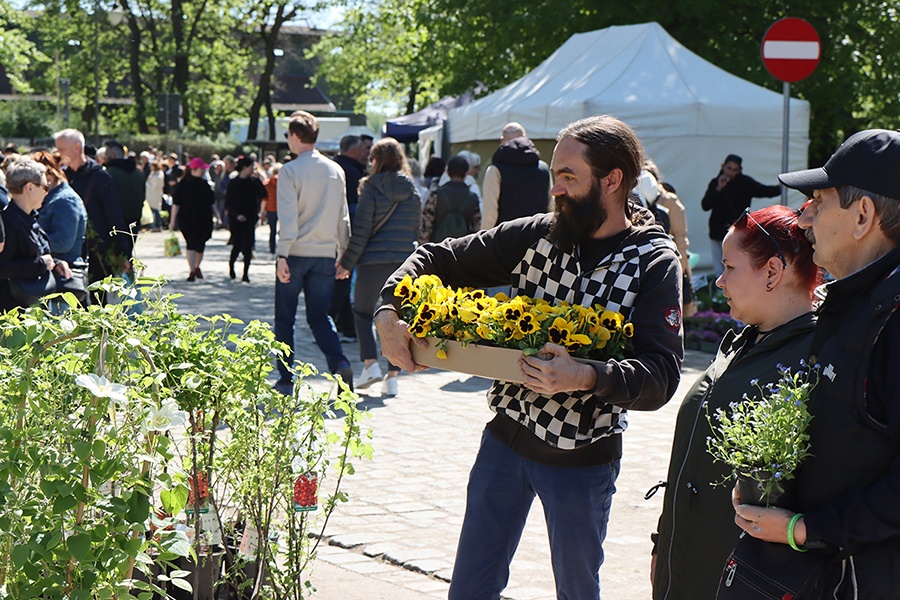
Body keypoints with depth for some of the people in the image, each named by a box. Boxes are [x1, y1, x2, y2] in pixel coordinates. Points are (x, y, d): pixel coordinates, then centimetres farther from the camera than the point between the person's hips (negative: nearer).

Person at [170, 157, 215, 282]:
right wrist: (173, 221, -11)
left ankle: (197, 267, 32)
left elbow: (212, 201, 18)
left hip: (204, 220, 5)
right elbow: (176, 203, -7)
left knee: (201, 245, 10)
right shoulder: (183, 184, -7)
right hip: (188, 220, -5)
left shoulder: (204, 184, 10)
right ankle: (192, 271, -10)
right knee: (191, 244, -11)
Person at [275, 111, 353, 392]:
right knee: (319, 317, 9)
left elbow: (288, 216, -14)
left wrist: (282, 255, -15)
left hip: (296, 253, -4)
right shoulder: (336, 170, 7)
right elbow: (343, 217, 10)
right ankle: (340, 363, -15)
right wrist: (344, 253, 16)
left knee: (284, 318, 9)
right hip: (325, 255, 4)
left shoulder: (290, 171, -8)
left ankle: (286, 378, 10)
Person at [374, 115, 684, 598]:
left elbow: (661, 377, -20)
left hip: (581, 460, -4)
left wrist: (588, 377, -37)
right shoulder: (537, 235, 0)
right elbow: (440, 259, 6)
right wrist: (388, 312, -11)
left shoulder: (655, 264, -11)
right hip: (506, 435, 4)